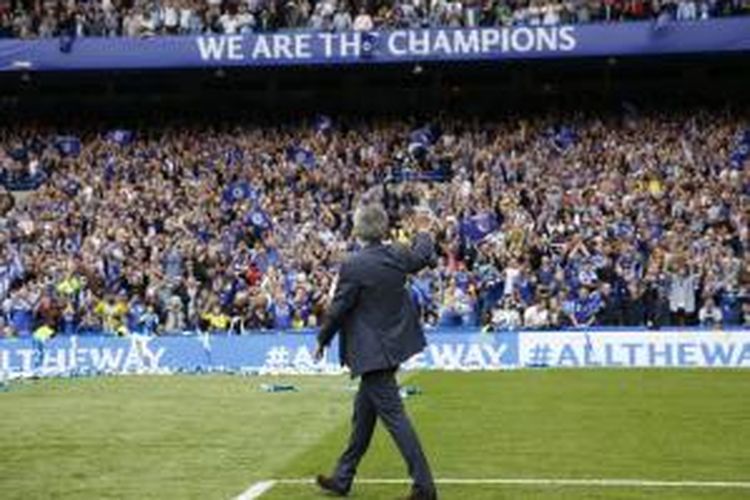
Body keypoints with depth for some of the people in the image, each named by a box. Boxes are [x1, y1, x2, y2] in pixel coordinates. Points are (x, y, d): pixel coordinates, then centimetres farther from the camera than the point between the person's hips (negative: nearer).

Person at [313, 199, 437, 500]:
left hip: (373, 351, -8)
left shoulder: (353, 266, -20)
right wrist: (424, 233, 42)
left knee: (393, 415, -5)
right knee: (363, 410, 17)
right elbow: (424, 257, 22)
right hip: (394, 344, 8)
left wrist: (322, 341, 2)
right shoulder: (398, 255, 0)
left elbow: (338, 309, -14)